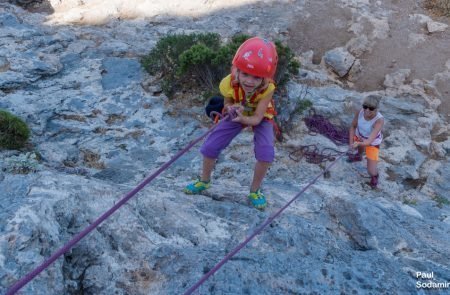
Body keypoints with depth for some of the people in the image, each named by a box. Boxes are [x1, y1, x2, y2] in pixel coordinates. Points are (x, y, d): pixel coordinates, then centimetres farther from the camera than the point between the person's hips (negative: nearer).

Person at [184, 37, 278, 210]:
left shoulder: (267, 88, -38)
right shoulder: (229, 83, -34)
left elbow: (257, 118, -33)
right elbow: (228, 103, -12)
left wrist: (243, 119, -54)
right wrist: (231, 109, -36)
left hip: (260, 117, -2)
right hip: (237, 115, 2)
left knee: (266, 152, -25)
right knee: (210, 146, -6)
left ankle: (255, 191, 2)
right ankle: (204, 181, 24)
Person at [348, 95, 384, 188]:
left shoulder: (379, 120, -43)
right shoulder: (360, 112, -30)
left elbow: (369, 141, -47)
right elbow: (353, 126, -10)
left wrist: (358, 144, -66)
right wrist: (351, 142, -21)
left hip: (373, 143, -4)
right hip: (360, 136, 4)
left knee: (371, 171, -2)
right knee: (359, 147, 37)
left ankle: (375, 176, 37)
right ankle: (359, 156, 75)